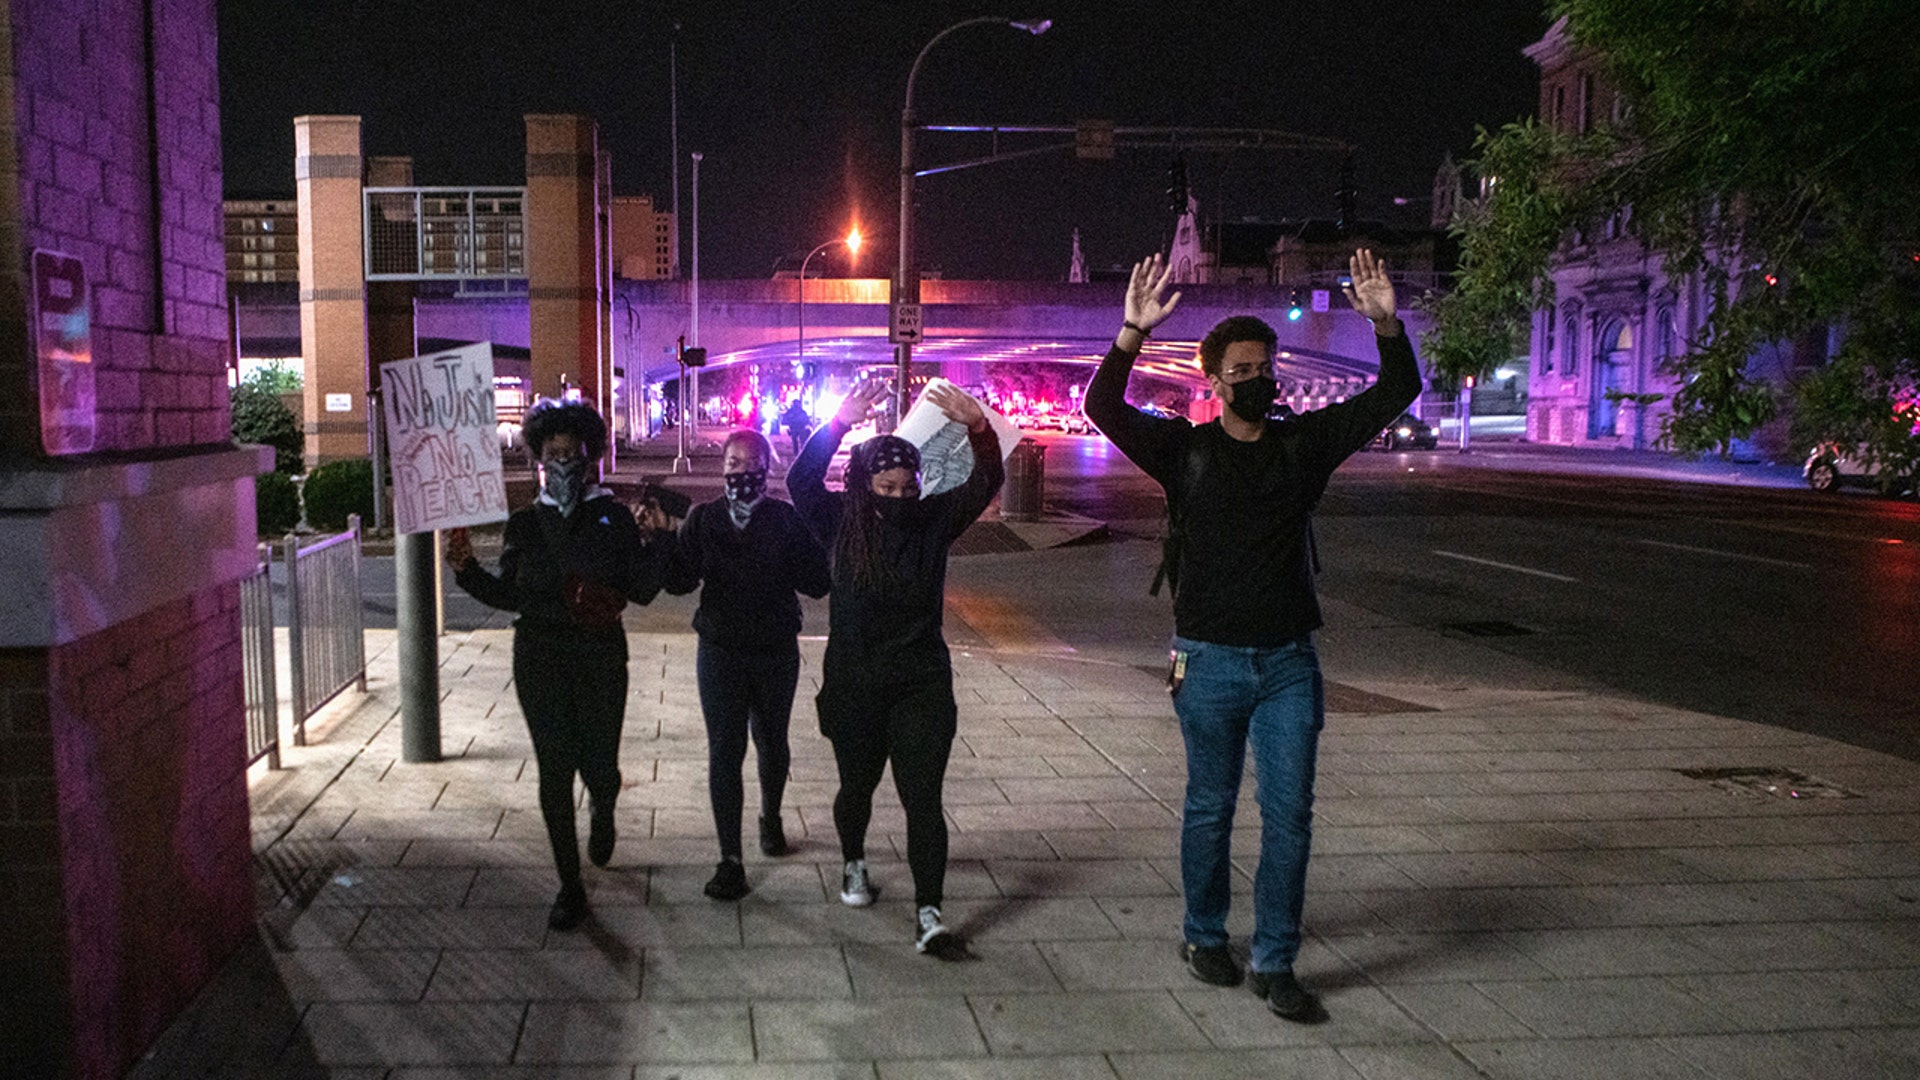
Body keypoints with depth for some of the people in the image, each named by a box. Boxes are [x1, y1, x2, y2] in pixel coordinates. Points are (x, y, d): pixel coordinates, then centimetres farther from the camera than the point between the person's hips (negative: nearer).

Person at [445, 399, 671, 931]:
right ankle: (570, 887, 13)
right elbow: (508, 594, 10)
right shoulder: (526, 523, 8)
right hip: (540, 661, 1)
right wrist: (467, 569, -4)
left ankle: (602, 817, 41)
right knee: (554, 769, 1)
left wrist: (657, 544, -18)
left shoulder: (614, 517, 1)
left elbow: (641, 590, -2)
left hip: (601, 658, -1)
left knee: (600, 765, 0)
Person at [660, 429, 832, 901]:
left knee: (772, 743, 17)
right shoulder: (703, 519, 0)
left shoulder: (788, 519, -4)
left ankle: (771, 817, 45)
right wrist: (665, 540, -24)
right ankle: (730, 859, 2)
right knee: (724, 751, -4)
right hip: (720, 650, 0)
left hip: (776, 650, 0)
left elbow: (817, 584, -10)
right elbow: (679, 582, -8)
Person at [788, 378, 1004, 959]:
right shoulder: (843, 525, -4)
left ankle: (928, 916, -1)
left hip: (922, 685, 0)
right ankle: (854, 863, 48)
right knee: (857, 785, 18)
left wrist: (977, 426, -31)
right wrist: (842, 421, -28)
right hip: (853, 686, 1)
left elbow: (987, 482, -13)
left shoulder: (933, 520, -3)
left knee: (923, 798, -4)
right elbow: (802, 481, -19)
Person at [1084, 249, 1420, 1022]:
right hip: (1210, 660, -2)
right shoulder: (1184, 448, -2)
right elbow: (1103, 407, -14)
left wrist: (1386, 325, -13)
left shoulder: (1304, 442, 5)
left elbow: (1395, 394, 4)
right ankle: (1204, 937, 31)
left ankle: (1275, 964, 12)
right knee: (1210, 808, 11)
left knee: (1289, 814, 2)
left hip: (1288, 661, 2)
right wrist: (1132, 334, -27)